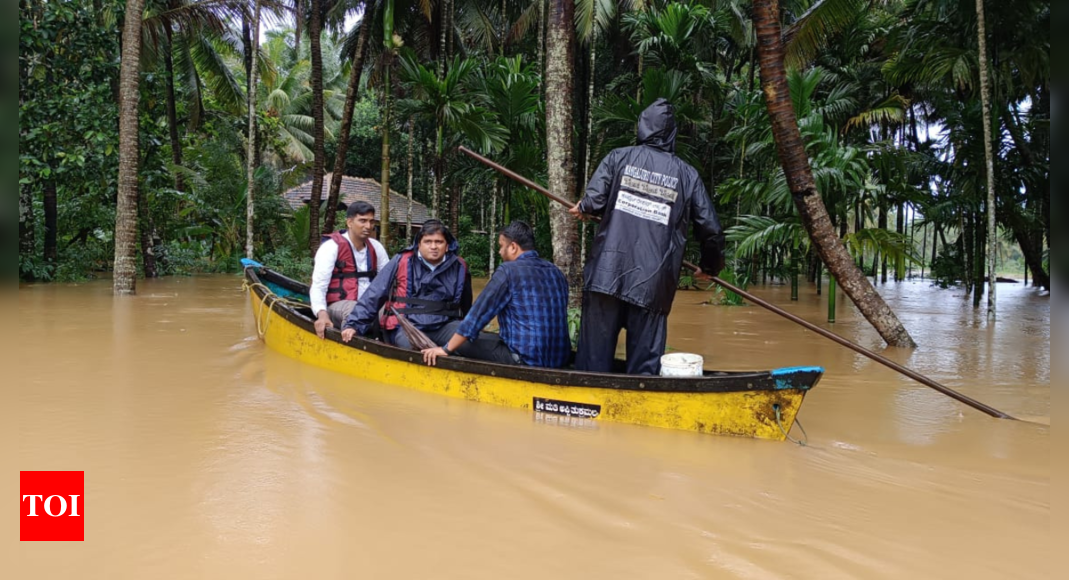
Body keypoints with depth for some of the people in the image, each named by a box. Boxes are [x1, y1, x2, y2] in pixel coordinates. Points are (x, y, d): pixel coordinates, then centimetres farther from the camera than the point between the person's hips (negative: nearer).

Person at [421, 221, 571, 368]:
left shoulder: (509, 271, -8)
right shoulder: (556, 272, 12)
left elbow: (479, 313, -7)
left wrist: (446, 349, 0)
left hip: (526, 359, -8)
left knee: (465, 344, 11)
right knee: (488, 338, 28)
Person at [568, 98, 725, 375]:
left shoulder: (618, 157, 4)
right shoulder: (687, 174, 7)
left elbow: (594, 201, -9)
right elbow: (710, 229, 7)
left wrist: (582, 209, 15)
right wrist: (710, 266, 25)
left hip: (607, 274, 0)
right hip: (653, 282, 0)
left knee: (596, 352, 7)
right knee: (645, 361, 6)